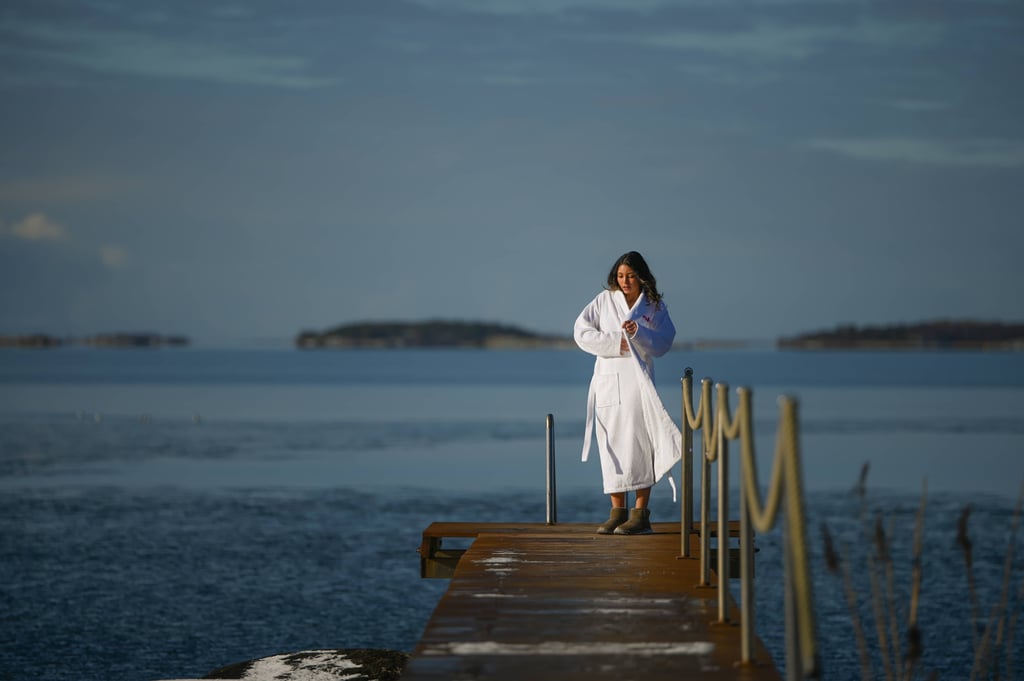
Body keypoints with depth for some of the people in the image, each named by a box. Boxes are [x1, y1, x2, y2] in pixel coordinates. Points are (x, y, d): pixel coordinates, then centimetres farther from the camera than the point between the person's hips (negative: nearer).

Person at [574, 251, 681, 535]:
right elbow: (581, 331, 1)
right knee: (611, 445, 2)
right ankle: (617, 512, 8)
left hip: (638, 380, -2)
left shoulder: (655, 306, 7)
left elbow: (663, 343, 1)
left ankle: (641, 514, -6)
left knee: (639, 445, -8)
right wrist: (615, 343, -9)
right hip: (607, 380, 2)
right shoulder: (605, 300, 9)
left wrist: (639, 332, -15)